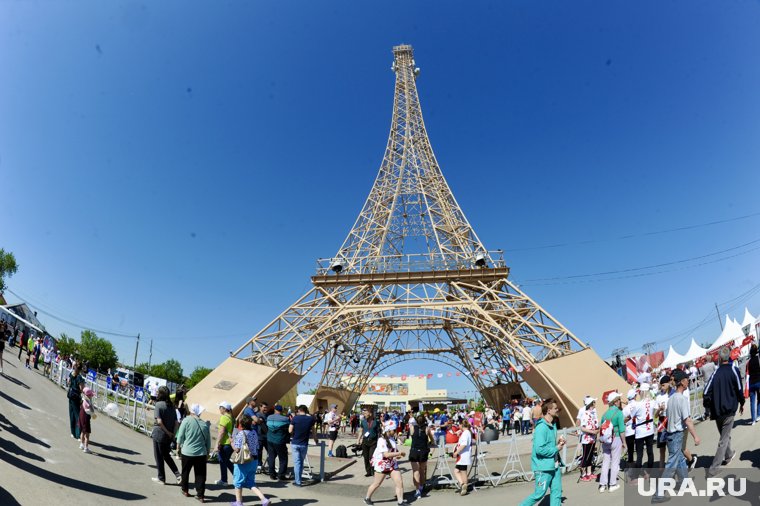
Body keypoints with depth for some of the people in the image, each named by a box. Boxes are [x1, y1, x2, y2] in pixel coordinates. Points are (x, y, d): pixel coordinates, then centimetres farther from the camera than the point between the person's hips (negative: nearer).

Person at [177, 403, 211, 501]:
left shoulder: (187, 420, -9)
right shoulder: (205, 424, 0)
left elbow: (180, 436, -4)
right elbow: (208, 440, 7)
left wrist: (178, 446, 15)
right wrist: (208, 453, 18)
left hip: (187, 452, -1)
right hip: (201, 453, 1)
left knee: (185, 472, 20)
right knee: (200, 475, 7)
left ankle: (185, 490, 34)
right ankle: (200, 495, 6)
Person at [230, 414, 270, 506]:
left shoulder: (241, 434, -18)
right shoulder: (254, 432, 3)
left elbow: (237, 449, -19)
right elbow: (257, 446, 9)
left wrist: (232, 444, -1)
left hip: (243, 461, -7)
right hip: (254, 460, 7)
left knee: (238, 482, 16)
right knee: (251, 483, 16)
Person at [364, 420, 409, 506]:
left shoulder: (392, 438, 5)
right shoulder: (382, 440, -22)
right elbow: (386, 454, -30)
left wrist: (398, 454, -3)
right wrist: (400, 453, -26)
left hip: (392, 464, 7)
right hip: (382, 464, -7)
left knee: (399, 483, -2)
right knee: (376, 484, 10)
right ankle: (367, 498, 31)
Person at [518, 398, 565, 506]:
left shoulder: (553, 425, 9)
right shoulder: (541, 427, -21)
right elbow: (540, 449, -27)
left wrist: (558, 442, 2)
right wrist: (556, 448, -15)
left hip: (554, 464, 9)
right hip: (543, 467, -9)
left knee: (557, 492, 10)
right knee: (539, 494, 0)